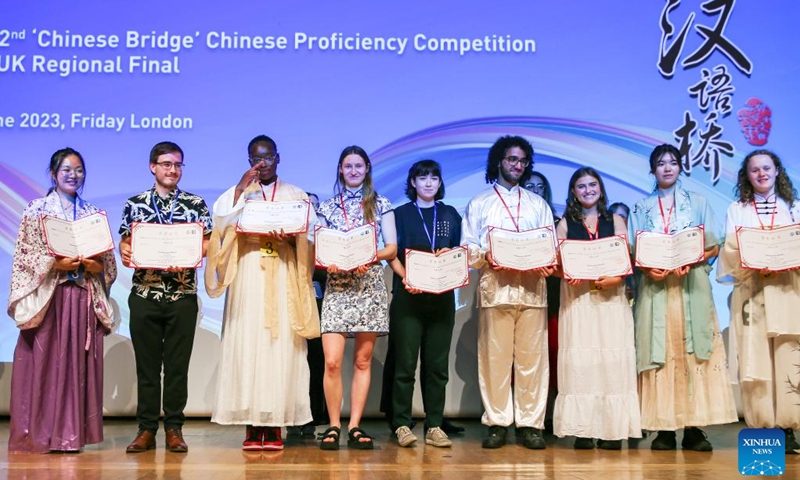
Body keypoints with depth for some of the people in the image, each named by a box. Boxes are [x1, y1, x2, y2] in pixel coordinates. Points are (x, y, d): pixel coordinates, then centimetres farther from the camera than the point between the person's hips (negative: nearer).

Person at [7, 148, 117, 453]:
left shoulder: (94, 214, 14)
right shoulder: (36, 210, 5)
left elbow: (108, 259, 13)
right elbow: (25, 256, -2)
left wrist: (97, 265, -7)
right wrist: (56, 263, -15)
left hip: (84, 299, 3)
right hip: (47, 296, -3)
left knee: (77, 363, 2)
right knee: (43, 362, -4)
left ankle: (71, 433, 8)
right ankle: (38, 435, 2)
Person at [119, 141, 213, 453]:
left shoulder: (195, 204, 6)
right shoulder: (135, 203, 8)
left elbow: (207, 243, 2)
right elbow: (125, 243, 7)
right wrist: (126, 254, -15)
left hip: (183, 294, 0)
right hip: (144, 295, 1)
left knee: (177, 364, 3)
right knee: (147, 363, 5)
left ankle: (174, 428, 12)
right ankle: (147, 429, 13)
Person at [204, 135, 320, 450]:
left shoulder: (297, 195, 14)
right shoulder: (239, 193, 14)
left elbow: (310, 235, 5)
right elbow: (220, 220, -4)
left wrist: (290, 238, -15)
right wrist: (241, 187, -9)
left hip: (283, 279, 0)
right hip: (248, 277, 0)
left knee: (281, 345, -5)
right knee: (247, 344, -5)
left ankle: (275, 424, 0)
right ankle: (252, 425, -1)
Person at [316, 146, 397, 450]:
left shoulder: (381, 205, 9)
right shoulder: (328, 207, 11)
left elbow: (392, 248, 4)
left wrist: (371, 258, -16)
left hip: (370, 287, 0)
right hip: (337, 287, 0)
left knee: (363, 361, 3)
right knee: (332, 361, -9)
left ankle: (355, 427, 10)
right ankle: (333, 426, 3)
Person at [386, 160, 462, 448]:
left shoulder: (451, 215, 16)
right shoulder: (400, 214, 9)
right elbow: (392, 254, 1)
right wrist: (405, 278, -16)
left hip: (442, 297, 3)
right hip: (408, 296, -2)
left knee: (437, 364, 3)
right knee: (405, 363, -3)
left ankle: (434, 426, 8)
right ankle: (402, 424, 4)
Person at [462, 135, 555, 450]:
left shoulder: (538, 204, 21)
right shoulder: (478, 204, 14)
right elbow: (468, 249, 7)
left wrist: (547, 264, -7)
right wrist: (486, 257, -13)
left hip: (532, 288, 2)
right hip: (495, 287, -1)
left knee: (532, 356, -3)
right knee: (495, 356, -4)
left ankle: (531, 424, 2)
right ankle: (497, 423, 2)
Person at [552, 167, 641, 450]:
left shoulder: (615, 221, 13)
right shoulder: (565, 224, 12)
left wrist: (615, 278, -15)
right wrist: (570, 274, -17)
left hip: (611, 298, 0)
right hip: (577, 298, 0)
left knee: (612, 358, -4)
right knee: (580, 358, -4)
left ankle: (613, 430, -1)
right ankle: (582, 431, -2)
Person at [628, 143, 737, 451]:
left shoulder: (698, 203, 12)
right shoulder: (641, 209, 13)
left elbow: (714, 248, 5)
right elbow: (632, 252, 7)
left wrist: (690, 261, -13)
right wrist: (647, 268, -13)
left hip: (692, 285, 0)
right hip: (655, 286, 0)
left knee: (693, 352, -6)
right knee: (659, 354, -4)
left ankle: (693, 427, -3)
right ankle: (664, 428, -2)